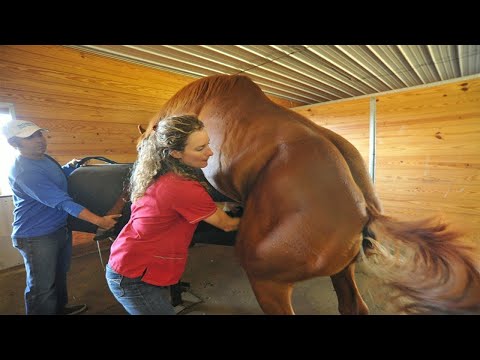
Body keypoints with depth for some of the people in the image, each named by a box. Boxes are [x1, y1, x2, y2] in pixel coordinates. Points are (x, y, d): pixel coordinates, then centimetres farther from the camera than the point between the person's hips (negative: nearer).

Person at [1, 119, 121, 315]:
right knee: (41, 287, 7)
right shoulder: (23, 171, -27)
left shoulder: (44, 158, 2)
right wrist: (98, 220, -37)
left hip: (61, 228, 9)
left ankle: (60, 308, 48)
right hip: (37, 236, -9)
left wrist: (71, 166, 5)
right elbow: (62, 201, -33)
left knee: (60, 274, 26)